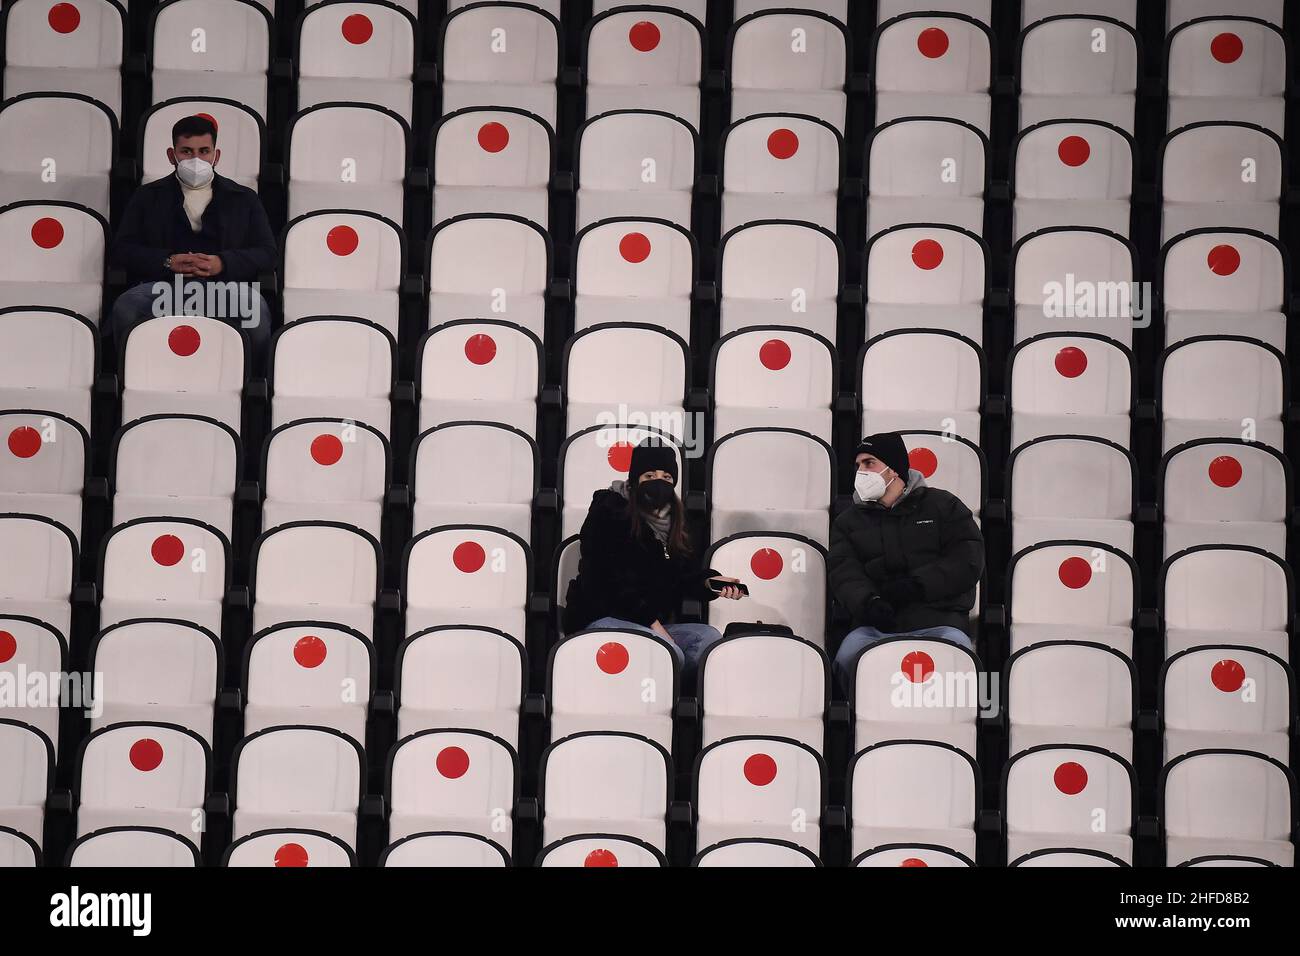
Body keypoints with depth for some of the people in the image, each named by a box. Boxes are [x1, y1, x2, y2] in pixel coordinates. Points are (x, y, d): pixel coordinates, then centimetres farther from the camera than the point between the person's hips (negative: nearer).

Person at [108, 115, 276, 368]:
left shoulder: (244, 199, 25)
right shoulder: (148, 197, 25)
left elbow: (268, 253, 14)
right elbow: (119, 251, 15)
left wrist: (223, 264, -5)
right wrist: (167, 262, -3)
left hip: (224, 285, 0)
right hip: (163, 285, 1)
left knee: (256, 308, -36)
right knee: (125, 308, -33)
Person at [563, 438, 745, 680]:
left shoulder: (672, 519, 16)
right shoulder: (609, 512, -6)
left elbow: (683, 573, 13)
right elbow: (609, 581, -13)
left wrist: (709, 582, -11)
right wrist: (653, 623, -16)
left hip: (653, 623, 7)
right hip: (600, 618, -7)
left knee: (710, 638, -19)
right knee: (670, 655, -32)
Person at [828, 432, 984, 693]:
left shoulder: (943, 505, 16)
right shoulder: (849, 520, 22)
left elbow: (968, 561, 4)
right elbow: (843, 571, 5)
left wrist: (917, 586, -9)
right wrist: (868, 601, -18)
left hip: (937, 622, -1)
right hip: (877, 627, 1)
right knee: (848, 657, -32)